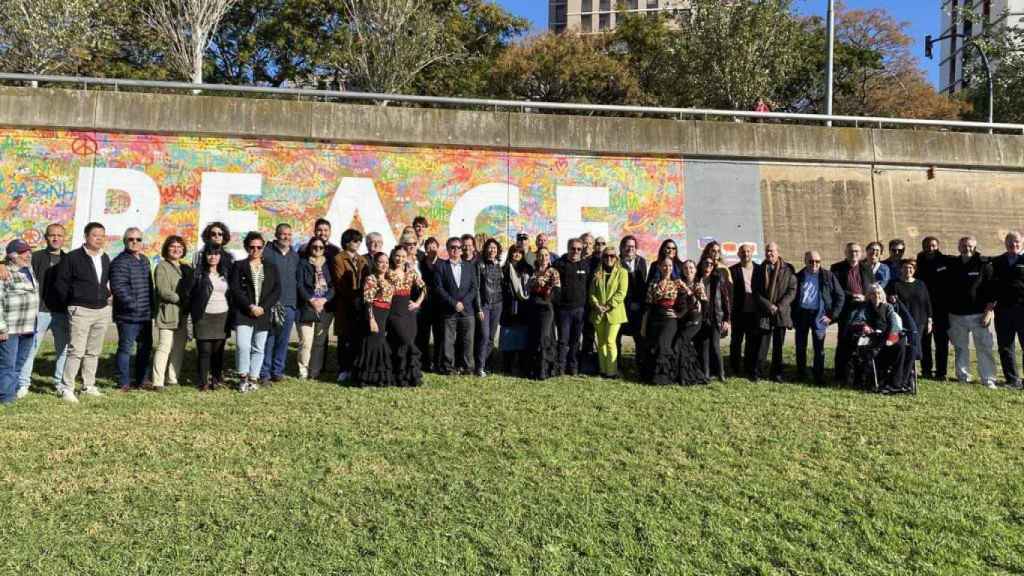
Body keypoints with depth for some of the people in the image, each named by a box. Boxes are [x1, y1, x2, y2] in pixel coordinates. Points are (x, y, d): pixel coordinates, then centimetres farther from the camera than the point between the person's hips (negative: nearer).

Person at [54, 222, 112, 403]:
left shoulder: (105, 258, 11)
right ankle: (66, 388, -3)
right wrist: (71, 303, 1)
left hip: (102, 310, 6)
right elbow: (60, 283, -3)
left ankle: (89, 386, 19)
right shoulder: (72, 257, -7)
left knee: (93, 352, 11)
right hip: (81, 310, -6)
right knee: (76, 351, -9)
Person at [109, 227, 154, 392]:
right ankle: (124, 383, 5)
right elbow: (118, 287, -20)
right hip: (128, 315, -9)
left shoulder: (144, 260, 15)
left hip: (146, 315, 9)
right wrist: (133, 304, -20)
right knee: (125, 348, -2)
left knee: (145, 347, 15)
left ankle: (142, 379, 26)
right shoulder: (120, 262, -12)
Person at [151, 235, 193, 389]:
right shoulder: (162, 267, -2)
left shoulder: (186, 268, 19)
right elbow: (163, 291, -12)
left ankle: (173, 379, 13)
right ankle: (158, 382, -9)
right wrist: (182, 299, -14)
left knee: (179, 348, 7)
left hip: (183, 315, 7)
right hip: (167, 314, -7)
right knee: (164, 346, -10)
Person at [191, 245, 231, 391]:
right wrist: (194, 315, -7)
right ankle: (203, 382, 5)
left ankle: (216, 379, 14)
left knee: (219, 350, 4)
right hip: (204, 317, -3)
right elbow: (191, 295, -1)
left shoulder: (226, 273, 12)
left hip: (222, 317, 3)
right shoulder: (199, 274, 0)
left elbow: (231, 295, 15)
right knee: (204, 351, -2)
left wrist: (231, 317, 9)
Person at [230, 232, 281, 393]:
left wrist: (263, 307, -8)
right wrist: (250, 306, -13)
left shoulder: (271, 268, 12)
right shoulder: (239, 266, 6)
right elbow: (235, 289, -3)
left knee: (259, 348, 5)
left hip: (263, 313, 2)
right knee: (243, 346, -13)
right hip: (243, 313, -2)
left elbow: (277, 290, 5)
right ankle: (243, 377, 4)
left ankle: (253, 378, 15)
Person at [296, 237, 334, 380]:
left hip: (325, 308, 3)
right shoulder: (303, 264, 7)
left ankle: (315, 372, 8)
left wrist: (325, 299, -9)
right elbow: (300, 285, -1)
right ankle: (303, 371, 2)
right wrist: (311, 300, -12)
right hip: (307, 308, -3)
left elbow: (333, 286, 7)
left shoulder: (328, 265, 13)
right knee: (306, 341, -8)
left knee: (320, 342, 3)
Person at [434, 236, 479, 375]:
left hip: (467, 310, 2)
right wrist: (454, 303, -10)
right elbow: (439, 288, -3)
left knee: (467, 340, 2)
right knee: (448, 341, 0)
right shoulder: (441, 266, 6)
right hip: (448, 311, -2)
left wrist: (463, 302, -7)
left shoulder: (470, 267, 15)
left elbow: (474, 288, 8)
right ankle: (448, 367, 9)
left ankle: (466, 366, 11)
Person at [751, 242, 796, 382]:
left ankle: (776, 373, 16)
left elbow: (792, 290, -1)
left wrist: (780, 306, -11)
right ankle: (757, 372, 5)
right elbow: (756, 292, 2)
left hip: (782, 312, 0)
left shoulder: (788, 269, 3)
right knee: (762, 344, -2)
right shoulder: (759, 270, 6)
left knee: (778, 345, 7)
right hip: (764, 313, 0)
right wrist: (769, 306, -10)